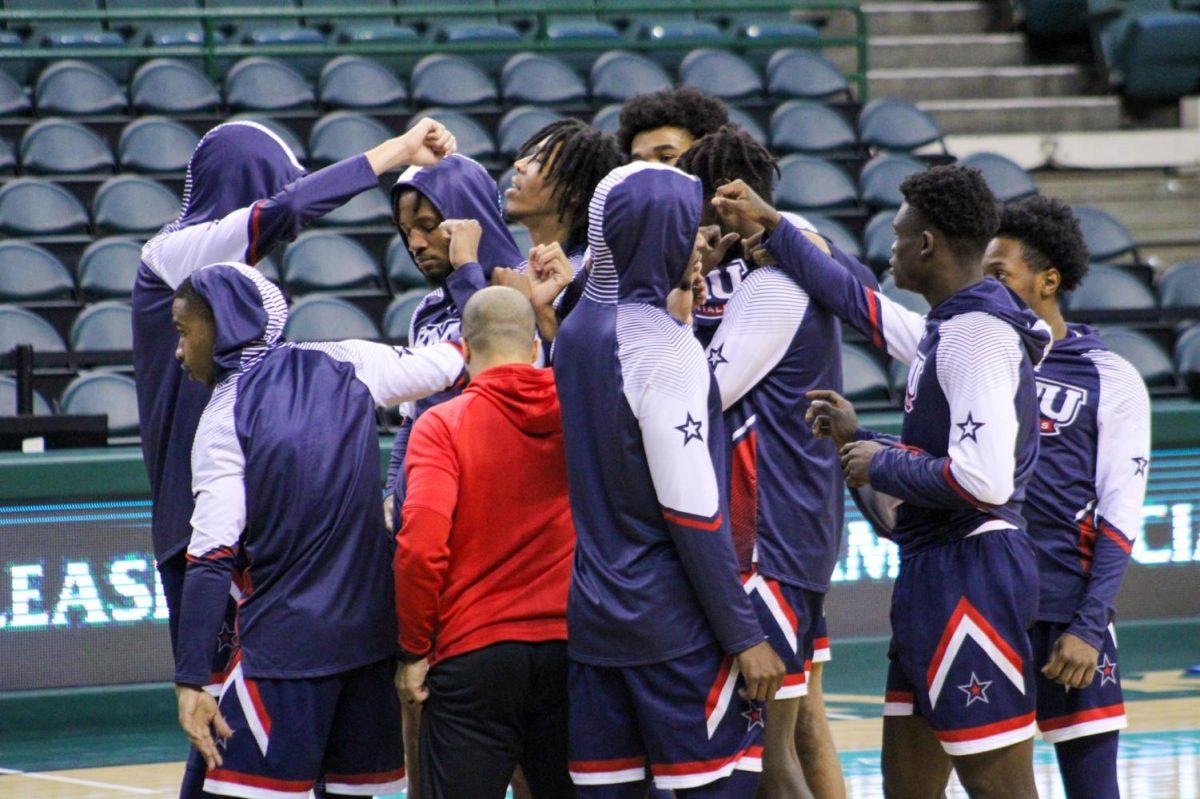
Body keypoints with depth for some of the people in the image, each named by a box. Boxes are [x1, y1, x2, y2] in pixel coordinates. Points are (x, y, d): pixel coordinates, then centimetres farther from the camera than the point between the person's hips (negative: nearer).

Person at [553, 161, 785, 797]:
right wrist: (744, 634, -13)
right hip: (675, 624, -8)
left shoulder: (574, 331, 9)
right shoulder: (664, 345, -15)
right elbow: (692, 509, -17)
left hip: (590, 618, 8)